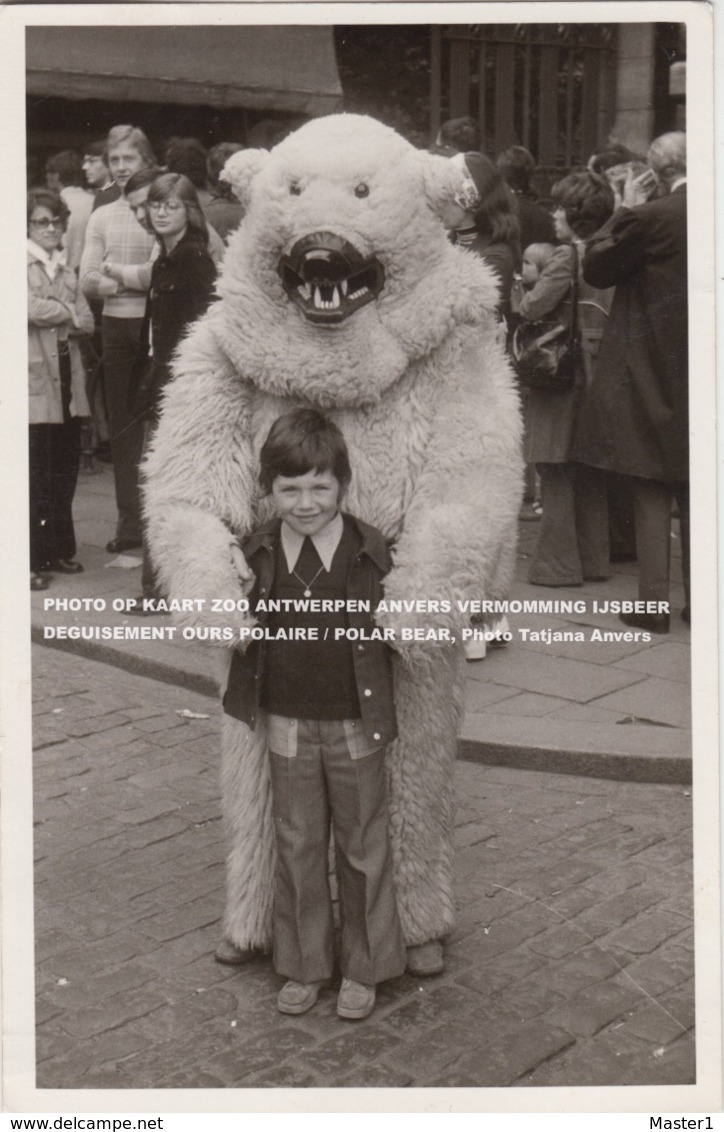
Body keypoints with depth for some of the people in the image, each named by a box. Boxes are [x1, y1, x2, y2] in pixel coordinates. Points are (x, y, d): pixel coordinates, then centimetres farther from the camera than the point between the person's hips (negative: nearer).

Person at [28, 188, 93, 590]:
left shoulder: (65, 270, 18)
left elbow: (86, 322, 9)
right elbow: (32, 309, -18)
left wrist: (53, 316, -8)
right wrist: (67, 313, -2)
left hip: (68, 379, 6)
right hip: (34, 383, -6)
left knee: (65, 471, 10)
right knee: (35, 476, -5)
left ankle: (61, 549, 21)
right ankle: (32, 558, 1)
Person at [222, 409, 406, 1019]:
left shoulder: (373, 552, -12)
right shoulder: (254, 555, -4)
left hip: (357, 725, -2)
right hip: (287, 726, 2)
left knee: (363, 847, 11)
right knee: (297, 847, 14)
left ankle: (364, 968, 30)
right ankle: (304, 966, 31)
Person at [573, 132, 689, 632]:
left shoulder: (651, 217, -16)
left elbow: (596, 268, -6)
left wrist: (626, 210, 2)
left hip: (652, 366, -5)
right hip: (698, 371, 5)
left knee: (651, 492, 2)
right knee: (694, 494, 14)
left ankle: (654, 603, 5)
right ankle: (699, 599, 19)